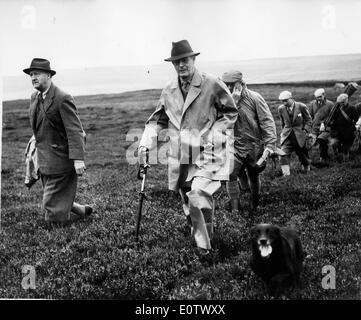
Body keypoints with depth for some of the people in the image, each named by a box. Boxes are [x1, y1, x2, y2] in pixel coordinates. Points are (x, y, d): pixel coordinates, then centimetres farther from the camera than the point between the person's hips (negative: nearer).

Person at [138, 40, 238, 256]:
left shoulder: (212, 85, -4)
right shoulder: (169, 91, 9)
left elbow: (230, 113, 3)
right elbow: (157, 120, 16)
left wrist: (213, 135, -8)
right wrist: (145, 145, 3)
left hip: (207, 154, -5)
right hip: (180, 158, 5)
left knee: (198, 197, -20)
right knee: (189, 205, 11)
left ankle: (204, 246, -4)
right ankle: (201, 237, 31)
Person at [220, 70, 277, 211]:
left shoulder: (254, 98, -10)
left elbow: (268, 122, -13)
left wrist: (269, 145, -21)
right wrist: (233, 101, -25)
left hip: (255, 146, -1)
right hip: (236, 146, 1)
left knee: (253, 177, 15)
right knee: (230, 175, -17)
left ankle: (255, 203, 41)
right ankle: (234, 209, -5)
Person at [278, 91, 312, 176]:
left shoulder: (301, 107, -8)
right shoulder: (281, 109, 0)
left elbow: (308, 120, 2)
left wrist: (306, 130, -7)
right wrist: (284, 130, 9)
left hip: (300, 135, -2)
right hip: (287, 135, 2)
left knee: (302, 153, 9)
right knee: (284, 153, -14)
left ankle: (306, 168, 37)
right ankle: (286, 174, -13)